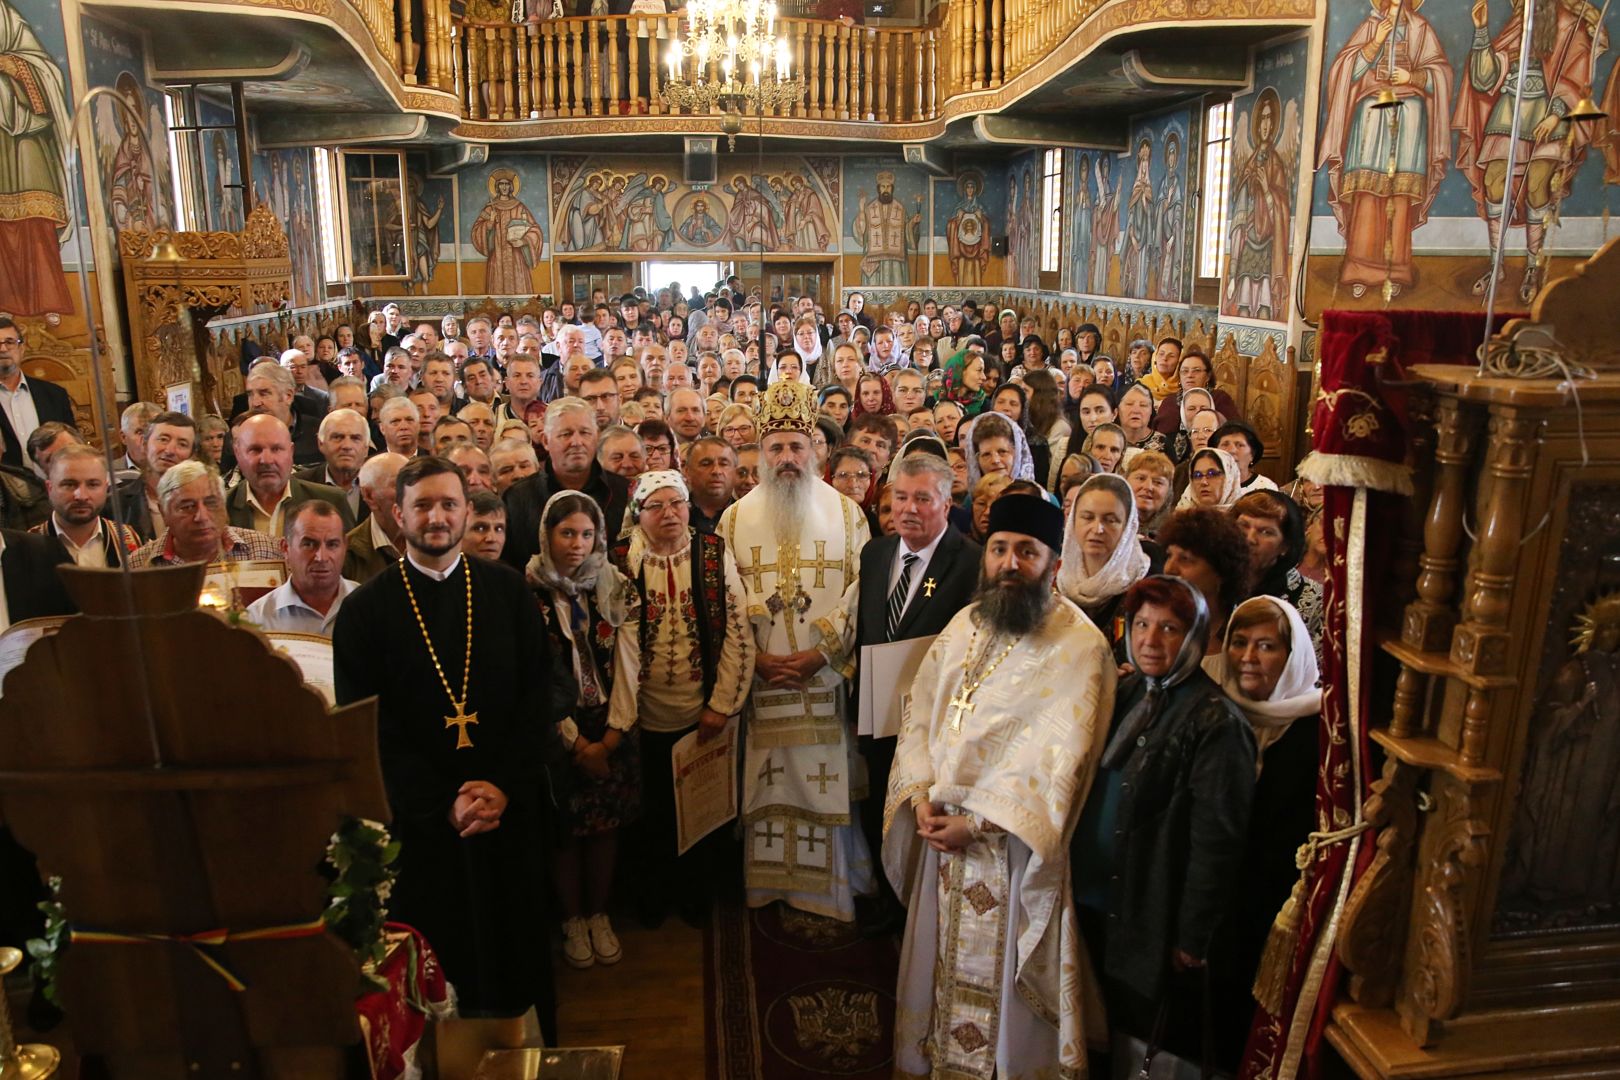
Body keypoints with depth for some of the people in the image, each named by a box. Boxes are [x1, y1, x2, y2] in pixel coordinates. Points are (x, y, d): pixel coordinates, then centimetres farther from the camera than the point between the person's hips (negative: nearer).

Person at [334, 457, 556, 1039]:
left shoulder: (507, 590, 2)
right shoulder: (365, 608, -2)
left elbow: (535, 695, 0)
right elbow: (369, 725, -6)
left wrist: (506, 786, -10)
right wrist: (444, 805, -12)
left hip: (509, 809, 1)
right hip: (420, 818, -1)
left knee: (516, 945, 12)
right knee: (438, 962, 8)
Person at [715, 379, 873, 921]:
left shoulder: (845, 511, 2)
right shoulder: (736, 517, 7)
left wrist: (821, 654, -12)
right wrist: (755, 658, -8)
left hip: (827, 678, -1)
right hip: (759, 679, 1)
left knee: (827, 784, 1)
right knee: (766, 787, 6)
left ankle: (830, 890, 16)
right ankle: (770, 889, 19)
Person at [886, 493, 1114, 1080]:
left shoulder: (1079, 646, -13)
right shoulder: (963, 626, 7)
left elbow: (1056, 756, -19)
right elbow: (921, 714, 7)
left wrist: (976, 821, -20)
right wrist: (921, 798, -7)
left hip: (1014, 844, -5)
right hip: (943, 832, 6)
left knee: (1000, 978, 6)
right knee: (943, 965, 17)